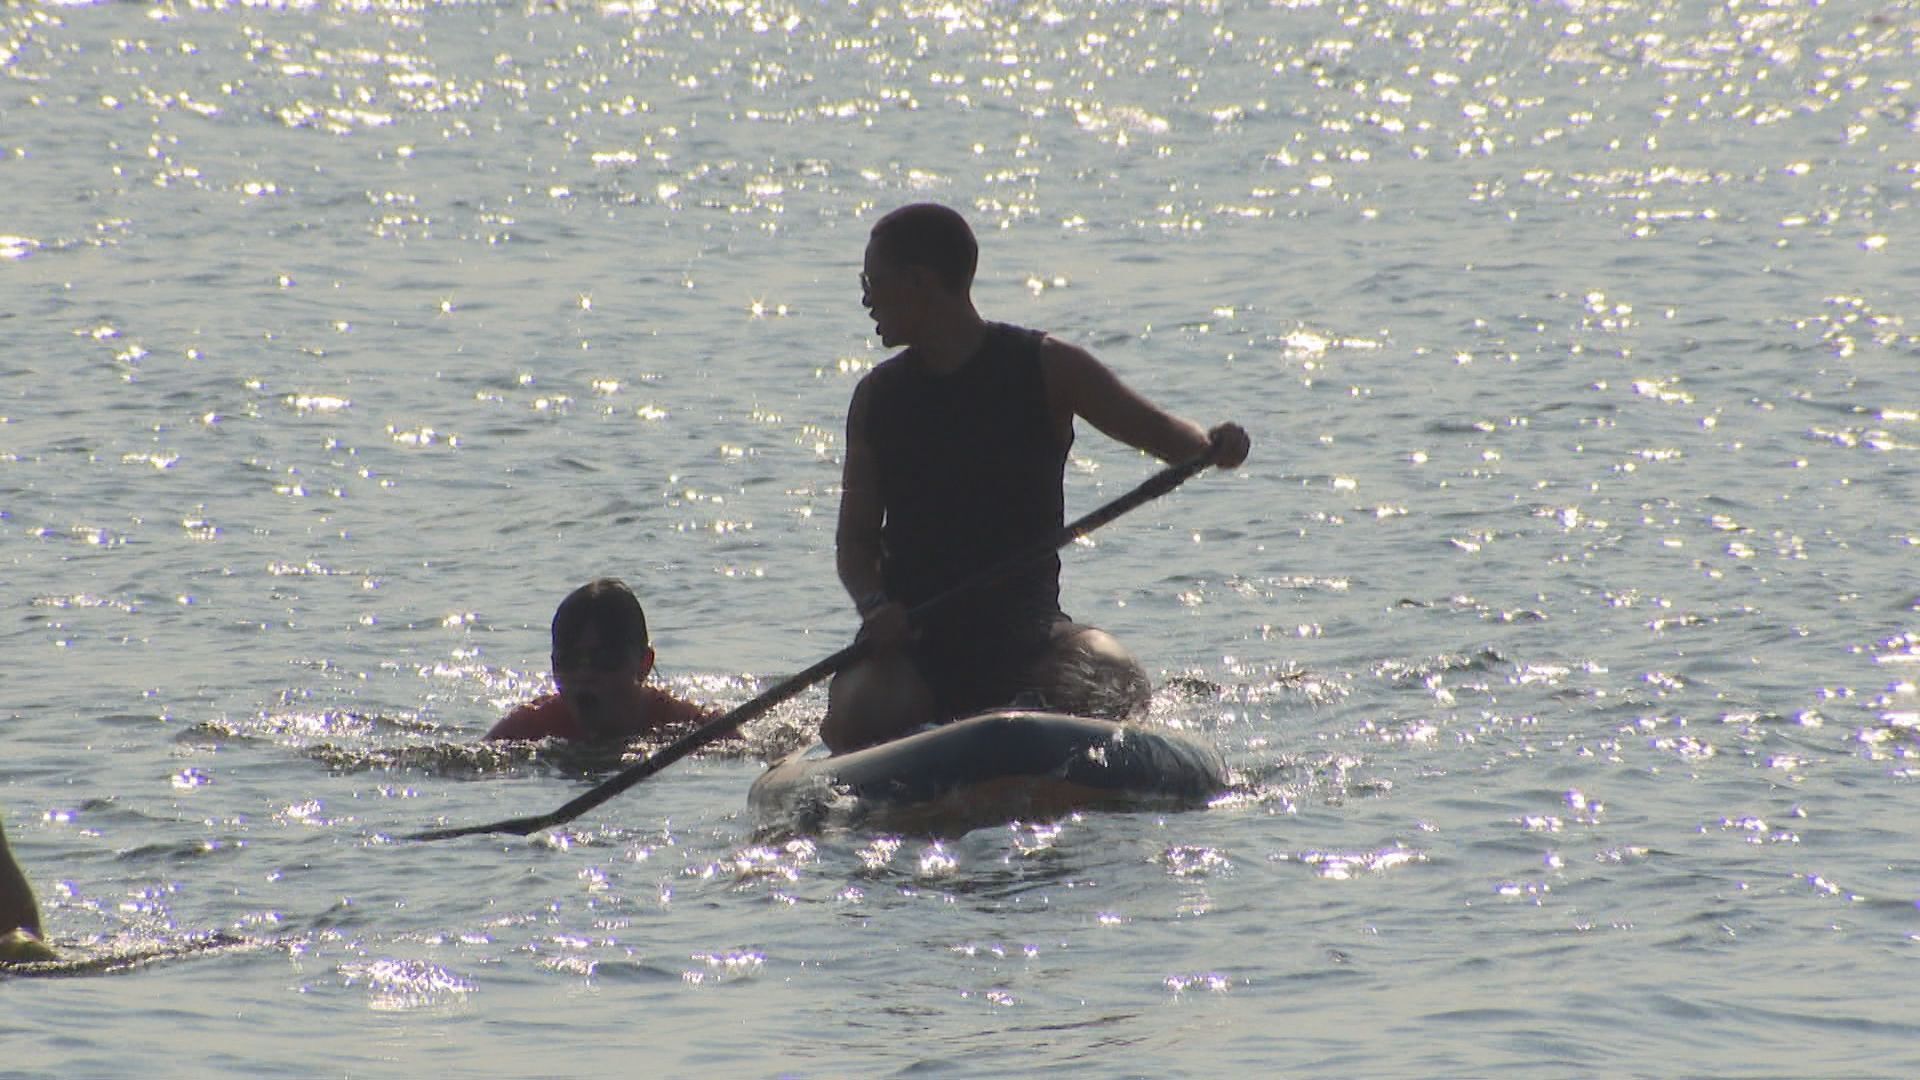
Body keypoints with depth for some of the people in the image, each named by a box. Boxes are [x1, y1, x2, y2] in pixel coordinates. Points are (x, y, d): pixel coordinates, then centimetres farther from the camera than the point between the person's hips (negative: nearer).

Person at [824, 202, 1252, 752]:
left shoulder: (1046, 370, 1)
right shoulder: (877, 398, 8)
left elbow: (1156, 429, -7)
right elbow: (855, 537, 7)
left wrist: (1210, 446, -30)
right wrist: (874, 604, -14)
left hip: (1026, 633, -2)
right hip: (910, 644, 2)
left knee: (1112, 676, -32)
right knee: (860, 717, -28)